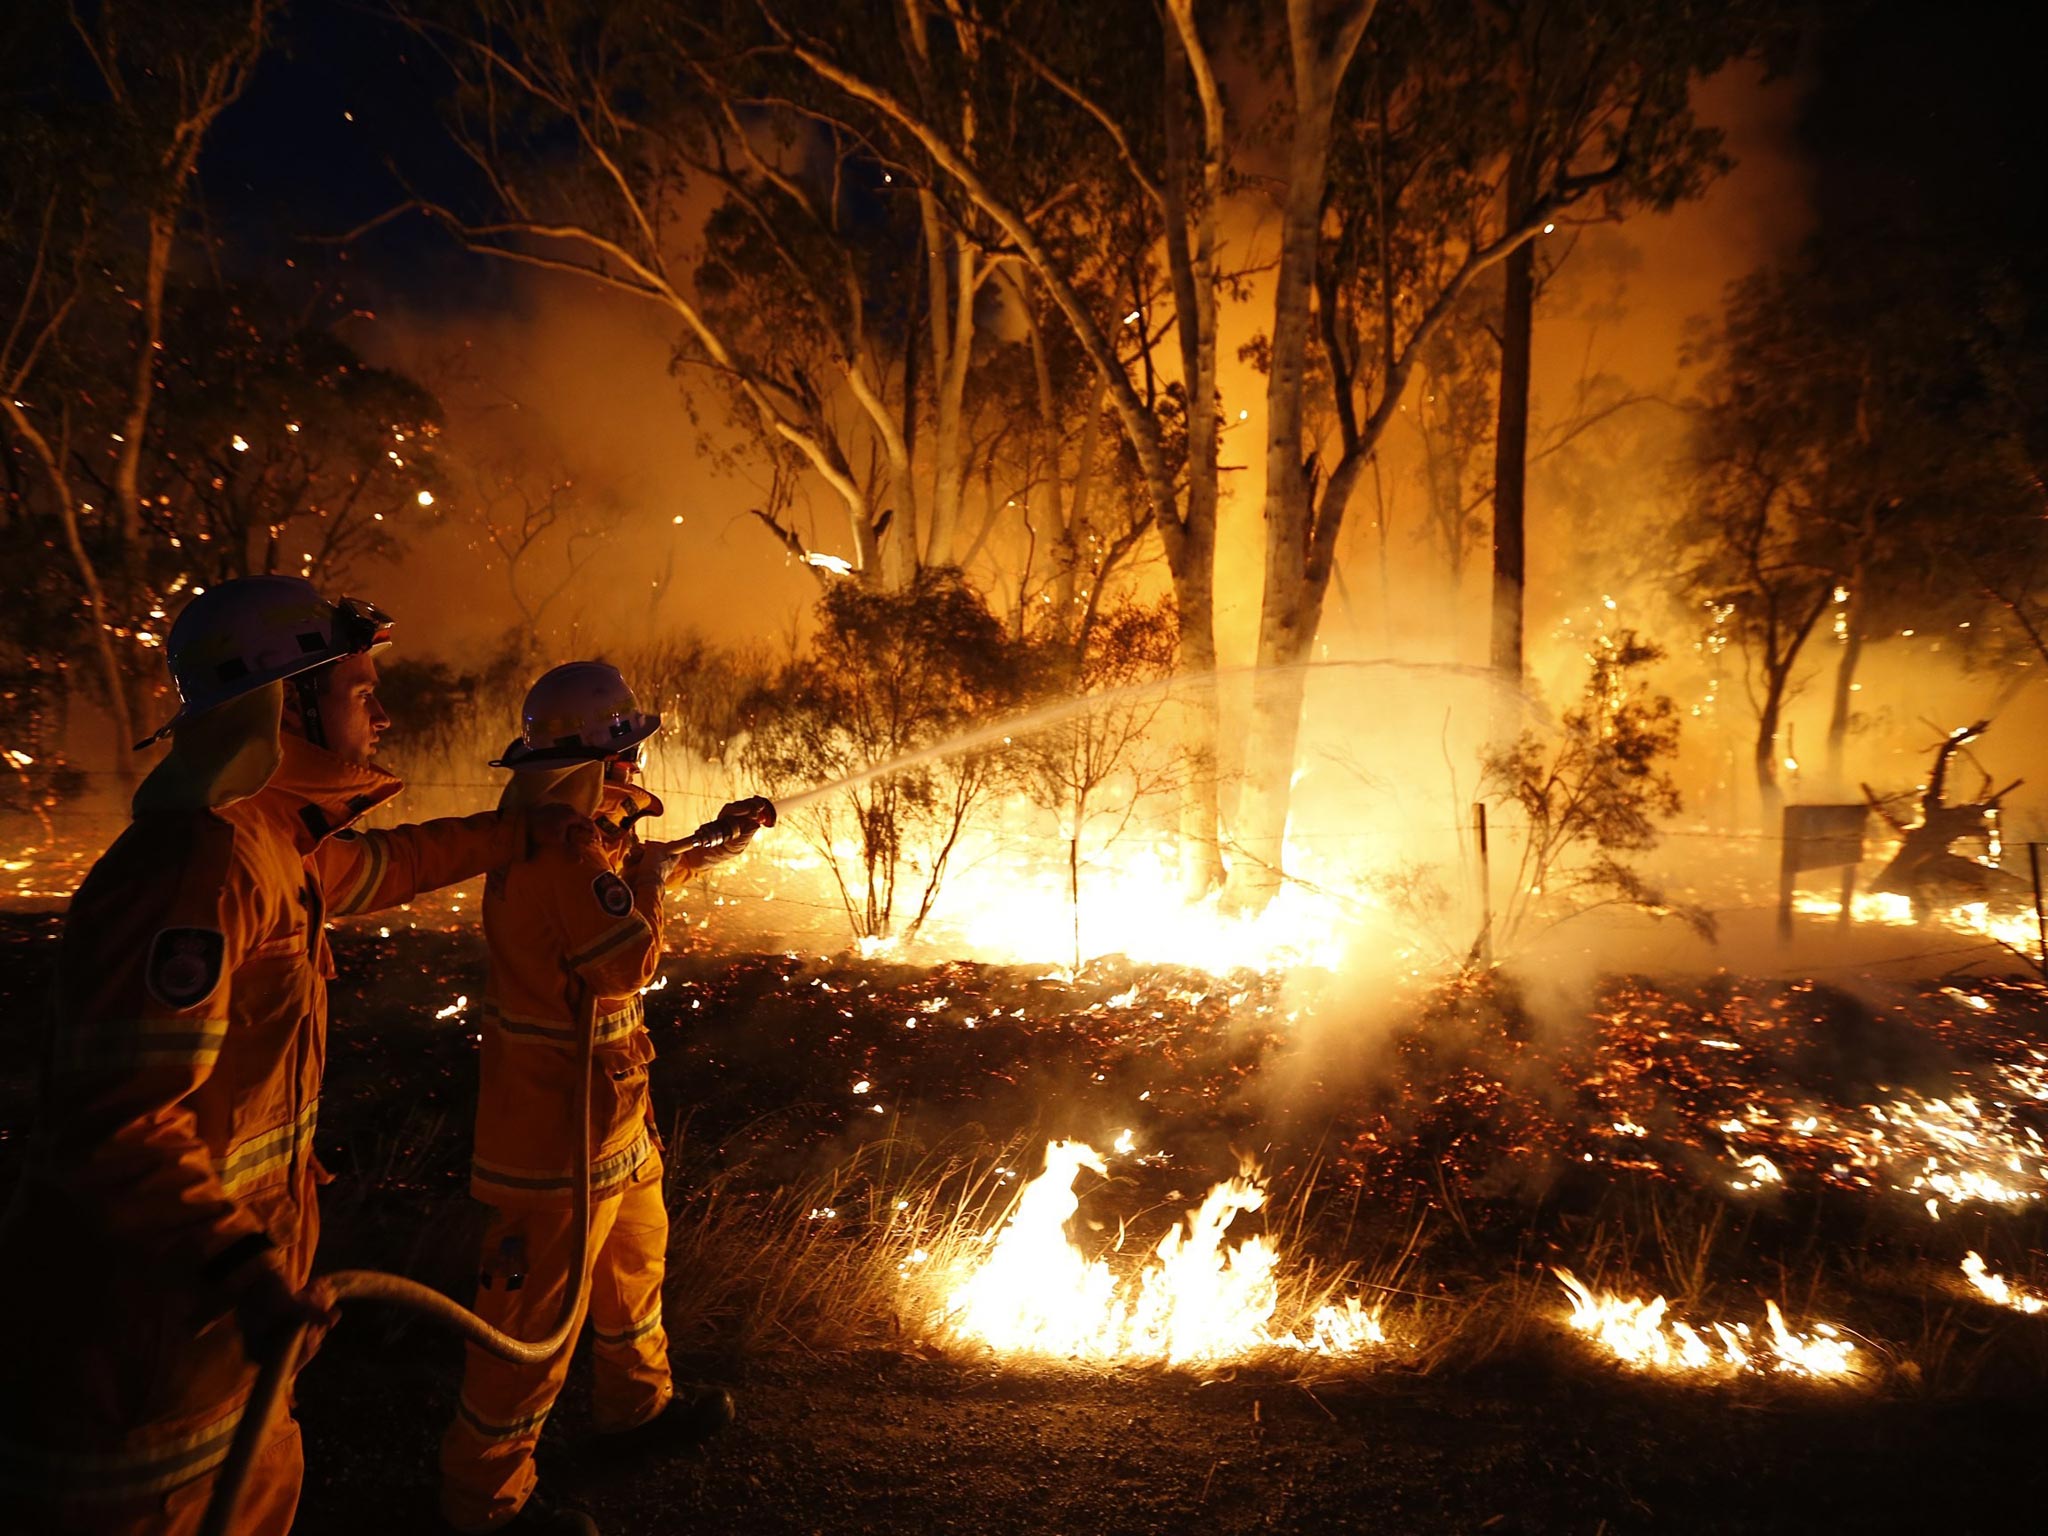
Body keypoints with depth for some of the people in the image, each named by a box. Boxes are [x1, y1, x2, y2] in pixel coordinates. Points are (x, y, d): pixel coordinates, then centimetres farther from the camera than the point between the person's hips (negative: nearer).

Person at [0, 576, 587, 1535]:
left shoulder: (275, 848, 5)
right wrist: (240, 1266, -36)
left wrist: (530, 831, 33)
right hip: (150, 1312, -10)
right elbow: (112, 1115, -30)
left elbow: (387, 863, 25)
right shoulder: (203, 862, -27)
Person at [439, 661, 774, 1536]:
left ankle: (636, 1405, 46)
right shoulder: (568, 850, -26)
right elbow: (628, 964, -27)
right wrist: (646, 884, -12)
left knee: (633, 1257, 26)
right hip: (562, 1116, -11)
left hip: (603, 1107, 11)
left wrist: (712, 841, 16)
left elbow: (636, 871, 24)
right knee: (536, 1305, 5)